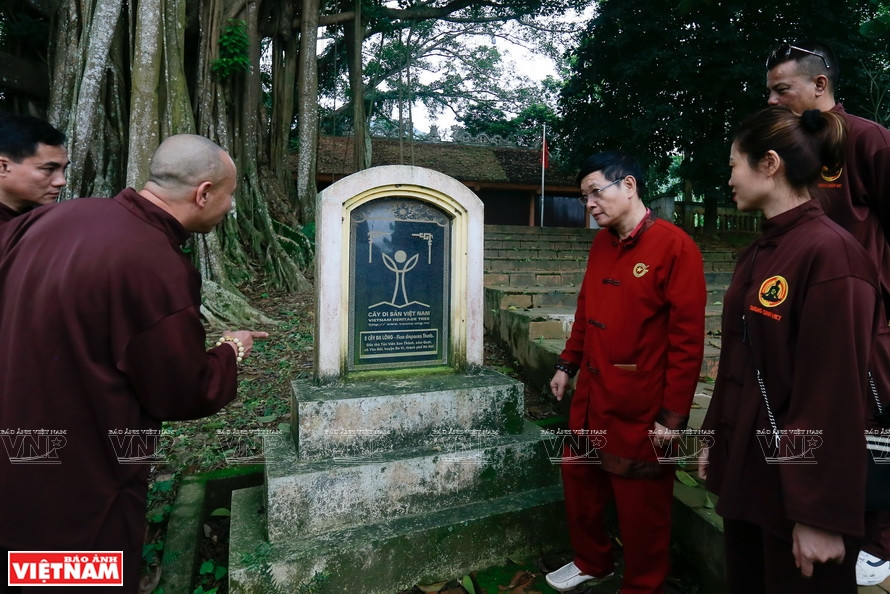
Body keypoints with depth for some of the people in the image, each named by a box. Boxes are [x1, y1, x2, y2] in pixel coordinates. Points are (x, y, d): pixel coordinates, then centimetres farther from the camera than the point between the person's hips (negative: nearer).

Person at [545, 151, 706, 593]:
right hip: (590, 400, 7)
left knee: (640, 507, 12)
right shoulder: (601, 244, 7)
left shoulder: (674, 246, -14)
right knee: (579, 485, 20)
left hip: (640, 410, -7)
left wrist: (673, 415, -15)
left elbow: (687, 338, -16)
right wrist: (568, 364, 14)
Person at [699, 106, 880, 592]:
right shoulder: (755, 255, 6)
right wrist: (715, 441, 14)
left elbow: (835, 395, -21)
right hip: (744, 471, 8)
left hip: (794, 486, -7)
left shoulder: (829, 253, -19)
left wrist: (822, 515, -17)